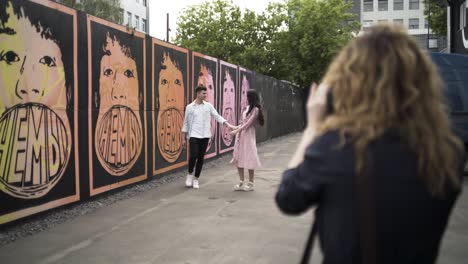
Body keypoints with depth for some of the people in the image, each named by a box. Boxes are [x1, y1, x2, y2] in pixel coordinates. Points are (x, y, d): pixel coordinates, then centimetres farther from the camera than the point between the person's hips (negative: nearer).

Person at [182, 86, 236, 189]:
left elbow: (218, 117, 3)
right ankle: (190, 174, 12)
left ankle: (196, 179, 16)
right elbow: (186, 123, 6)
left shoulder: (208, 106, 5)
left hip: (205, 136, 2)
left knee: (201, 158, 4)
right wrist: (183, 138, 5)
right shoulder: (190, 107, 2)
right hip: (194, 135, -2)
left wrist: (229, 125, -10)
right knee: (193, 156, -14)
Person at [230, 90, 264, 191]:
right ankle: (241, 183, 13)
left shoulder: (255, 109, -11)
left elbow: (248, 123, -16)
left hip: (248, 135, -8)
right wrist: (238, 127, 17)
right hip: (240, 134, 8)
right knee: (238, 158, 6)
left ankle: (250, 184, 10)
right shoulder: (247, 107, 12)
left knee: (249, 158, -1)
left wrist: (237, 131, -18)